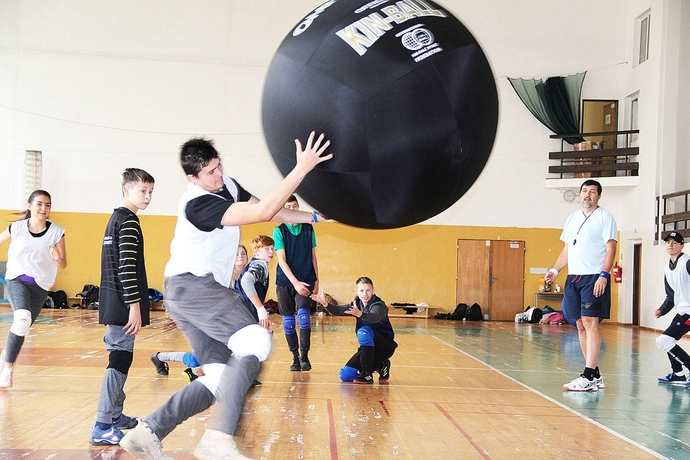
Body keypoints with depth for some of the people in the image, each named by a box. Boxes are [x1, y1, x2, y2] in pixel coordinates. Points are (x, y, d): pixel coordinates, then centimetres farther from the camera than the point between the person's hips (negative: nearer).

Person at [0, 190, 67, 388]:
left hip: (40, 285, 2)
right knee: (22, 319, -25)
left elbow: (63, 265, -1)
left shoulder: (56, 232, -6)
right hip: (17, 279, -2)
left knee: (22, 328, 8)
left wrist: (57, 258, -23)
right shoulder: (16, 228, -6)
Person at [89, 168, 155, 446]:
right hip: (123, 304, -10)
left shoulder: (116, 218, 18)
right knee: (120, 359, -10)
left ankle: (115, 414, 28)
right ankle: (102, 427, -10)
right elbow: (127, 267, -20)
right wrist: (135, 306, -21)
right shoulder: (129, 222, -13)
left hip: (112, 303, 10)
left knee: (119, 356, 17)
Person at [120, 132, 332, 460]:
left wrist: (315, 217, 6)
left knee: (219, 378, 2)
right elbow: (263, 212, -29)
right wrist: (302, 169, -31)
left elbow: (271, 213, 15)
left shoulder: (228, 186, 8)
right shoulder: (198, 203, -20)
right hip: (192, 285, -10)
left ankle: (147, 433, 3)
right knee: (255, 342, -25)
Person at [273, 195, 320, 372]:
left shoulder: (308, 229, 4)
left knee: (303, 314, -17)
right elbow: (282, 260, -8)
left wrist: (316, 280, 7)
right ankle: (295, 357, 13)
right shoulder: (279, 230, -3)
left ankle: (305, 357, -13)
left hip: (306, 279, 0)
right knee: (288, 320, 3)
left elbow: (313, 256, 11)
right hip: (285, 281, 0)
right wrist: (296, 282, -17)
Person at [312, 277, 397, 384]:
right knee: (345, 376, -5)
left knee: (364, 332, -36)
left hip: (386, 346, -7)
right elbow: (340, 310, -12)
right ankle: (381, 366, 15)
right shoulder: (357, 303, 4)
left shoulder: (379, 305, -17)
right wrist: (326, 304, -31)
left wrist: (360, 314, -61)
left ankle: (367, 374, -24)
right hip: (369, 348, 7)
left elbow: (375, 317, -41)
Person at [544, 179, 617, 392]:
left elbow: (610, 248, -9)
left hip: (594, 278, -7)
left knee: (589, 322, -13)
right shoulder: (572, 218, 17)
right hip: (573, 278, 7)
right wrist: (555, 270, 9)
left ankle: (589, 376, -13)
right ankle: (595, 375, 13)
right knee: (580, 325, 6)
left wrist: (604, 275, -19)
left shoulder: (605, 217, -2)